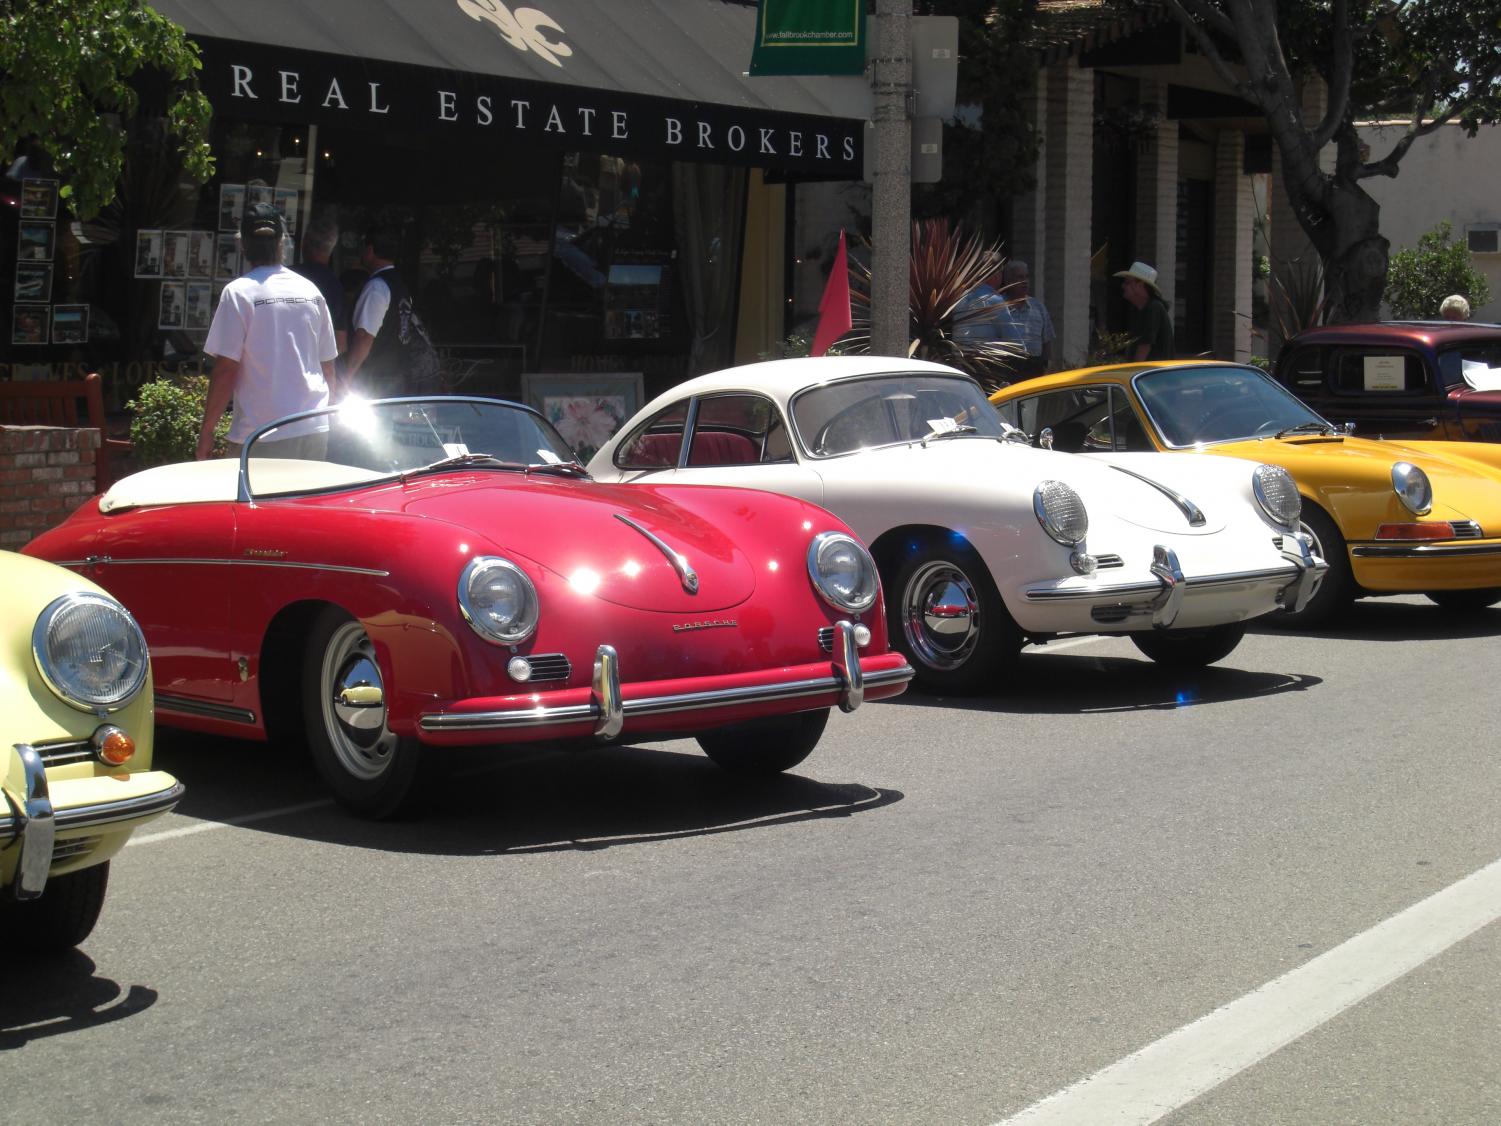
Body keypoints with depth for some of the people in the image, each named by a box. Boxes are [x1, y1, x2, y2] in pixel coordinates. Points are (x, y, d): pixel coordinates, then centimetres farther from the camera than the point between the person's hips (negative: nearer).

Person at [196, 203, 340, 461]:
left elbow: (226, 371, -10)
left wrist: (206, 432, -3)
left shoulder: (239, 292, -8)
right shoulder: (310, 290, 8)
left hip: (262, 436, -5)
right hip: (314, 430, 5)